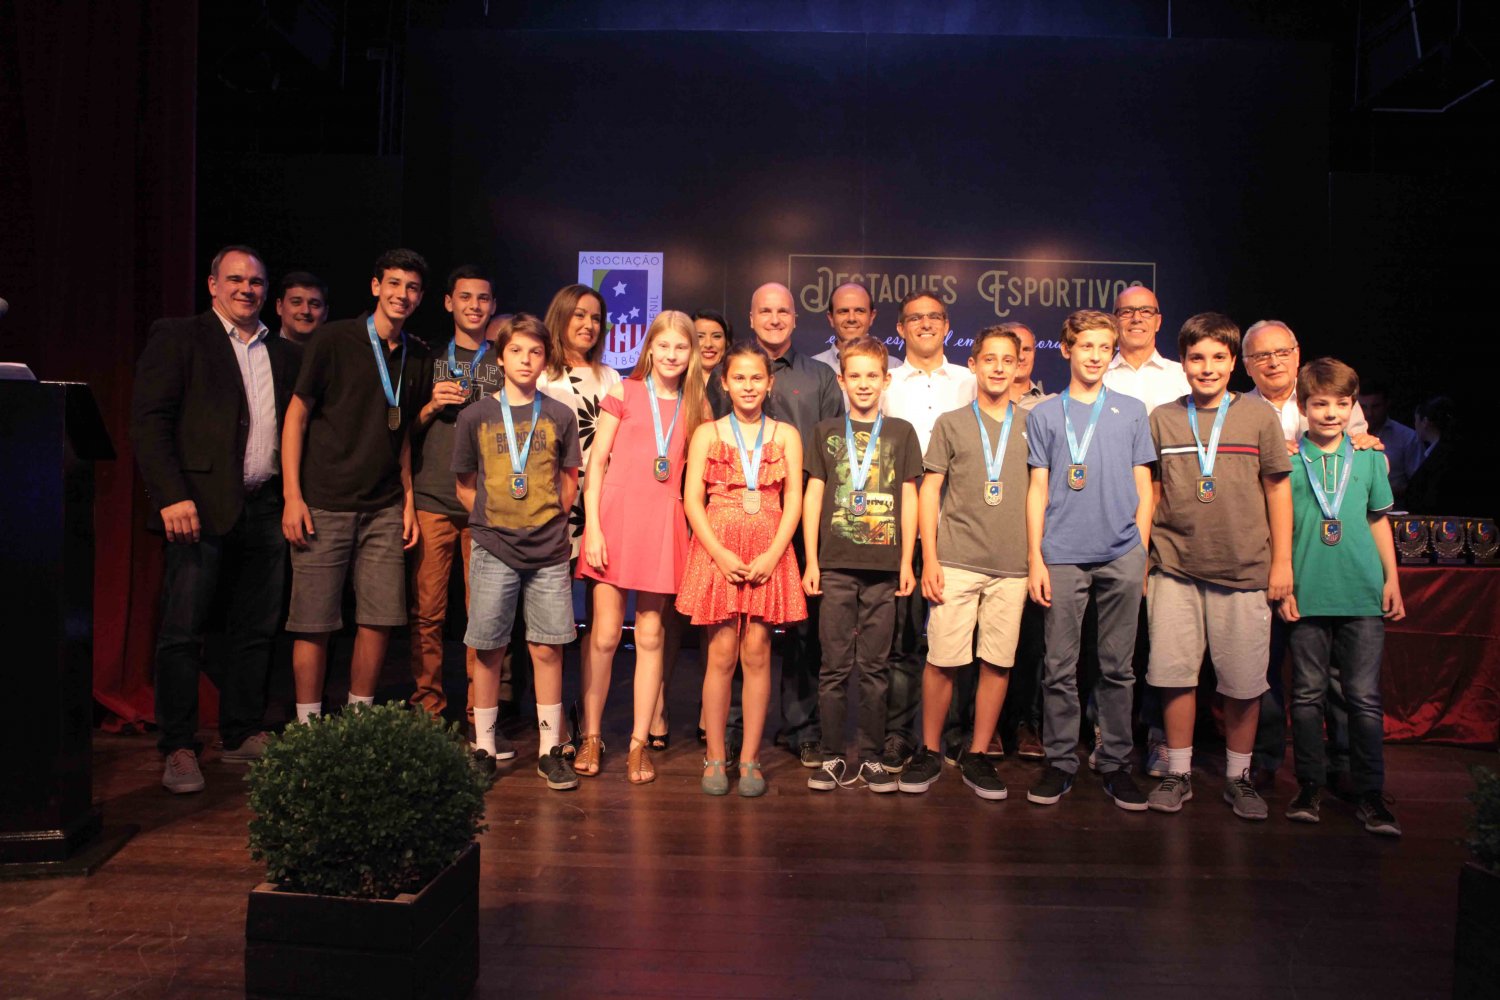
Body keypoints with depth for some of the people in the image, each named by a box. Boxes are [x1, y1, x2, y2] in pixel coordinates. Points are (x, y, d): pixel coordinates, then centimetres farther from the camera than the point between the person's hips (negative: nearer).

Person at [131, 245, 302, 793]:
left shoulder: (285, 354, 18)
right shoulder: (177, 337, 4)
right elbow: (148, 420, -5)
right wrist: (171, 496, -15)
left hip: (266, 507, 5)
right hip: (201, 506, -4)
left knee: (255, 631, 9)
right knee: (182, 632, -1)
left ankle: (244, 735, 21)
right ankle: (178, 748, 8)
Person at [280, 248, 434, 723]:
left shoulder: (417, 357, 11)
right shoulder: (334, 340, -3)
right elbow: (296, 416, -4)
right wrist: (292, 496, -9)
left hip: (385, 509, 4)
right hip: (324, 505, -4)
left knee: (379, 621, 4)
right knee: (314, 622, 0)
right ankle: (308, 728, 14)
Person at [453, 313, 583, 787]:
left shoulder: (560, 416, 4)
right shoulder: (476, 416, 3)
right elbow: (465, 485, 9)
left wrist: (550, 522, 4)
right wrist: (493, 522, 4)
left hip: (549, 551, 1)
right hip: (493, 550, 0)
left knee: (547, 650, 3)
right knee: (488, 651, 5)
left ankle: (550, 751, 14)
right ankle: (484, 748, 19)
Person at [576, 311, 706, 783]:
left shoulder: (693, 407, 11)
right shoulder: (624, 393, 3)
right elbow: (596, 463, 1)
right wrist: (592, 527, -7)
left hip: (664, 523, 2)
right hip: (616, 514, -2)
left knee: (651, 636, 6)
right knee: (604, 634, 1)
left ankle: (640, 742, 17)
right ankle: (591, 737, 17)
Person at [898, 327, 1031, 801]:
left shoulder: (1032, 425, 11)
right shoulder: (951, 423, 8)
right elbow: (930, 491, 6)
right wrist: (929, 558, -2)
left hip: (1011, 566, 2)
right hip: (956, 561, -1)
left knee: (999, 663, 3)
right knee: (943, 660, -2)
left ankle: (976, 756, 17)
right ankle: (929, 752, 14)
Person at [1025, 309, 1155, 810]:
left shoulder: (1132, 411, 12)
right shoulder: (1044, 414, 9)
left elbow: (1143, 486, 13)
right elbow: (1038, 489, 7)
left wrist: (1143, 553, 5)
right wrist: (1035, 557, 1)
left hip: (1122, 554, 1)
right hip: (1063, 556, -1)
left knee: (1117, 666, 6)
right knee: (1059, 668, 2)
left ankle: (1115, 763, 16)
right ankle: (1060, 762, 12)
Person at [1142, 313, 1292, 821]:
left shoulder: (1259, 417, 3)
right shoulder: (1162, 418, 6)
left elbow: (1278, 490, 6)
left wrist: (1282, 562, 3)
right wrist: (1143, 558, 8)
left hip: (1243, 570, 0)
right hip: (1175, 569, 1)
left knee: (1244, 682, 5)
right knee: (1175, 674, 2)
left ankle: (1238, 776, 23)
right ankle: (1178, 774, 17)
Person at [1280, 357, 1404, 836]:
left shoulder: (1369, 457, 8)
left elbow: (1379, 520, 15)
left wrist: (1392, 579, 10)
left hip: (1364, 594, 1)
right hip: (1307, 595, -1)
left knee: (1364, 697, 3)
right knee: (1307, 695, 6)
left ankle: (1370, 794, 12)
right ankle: (1309, 787, 17)